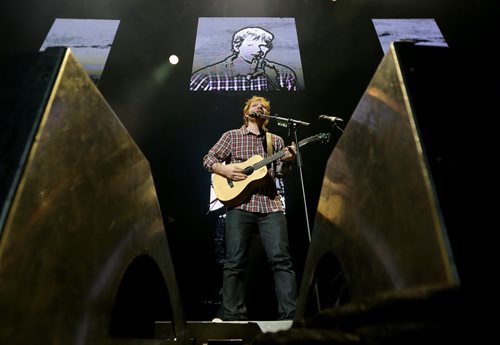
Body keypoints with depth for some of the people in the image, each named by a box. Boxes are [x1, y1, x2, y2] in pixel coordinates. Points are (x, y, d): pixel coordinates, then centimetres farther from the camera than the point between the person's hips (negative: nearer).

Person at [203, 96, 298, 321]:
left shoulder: (276, 140, 20)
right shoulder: (232, 136, 14)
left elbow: (280, 171, 11)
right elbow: (208, 159, 9)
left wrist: (287, 162, -12)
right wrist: (224, 170, -10)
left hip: (270, 205, 2)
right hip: (239, 204, -1)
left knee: (281, 259, -6)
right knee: (234, 262, 0)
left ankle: (290, 315, 1)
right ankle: (233, 317, 12)